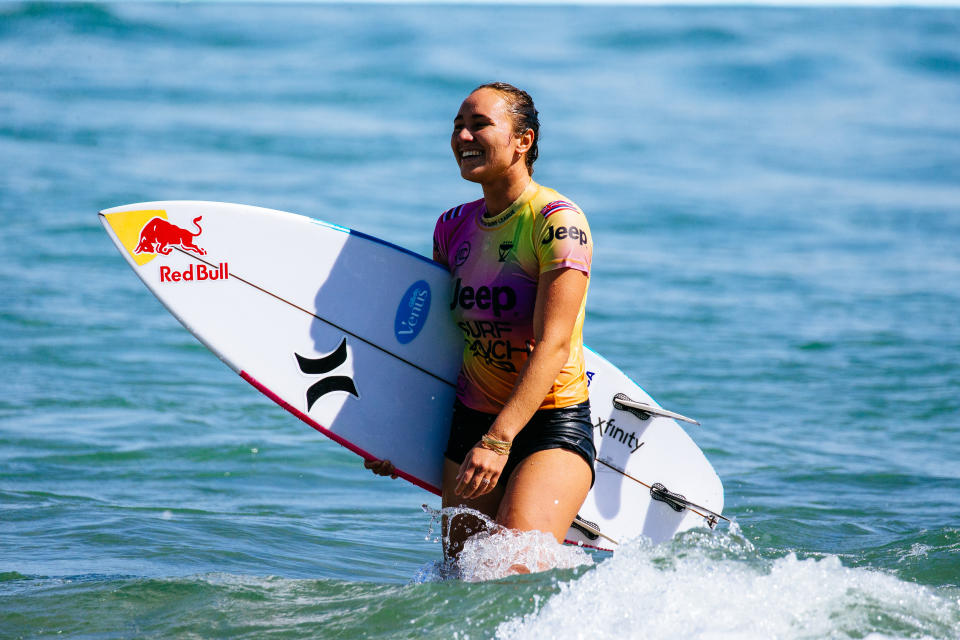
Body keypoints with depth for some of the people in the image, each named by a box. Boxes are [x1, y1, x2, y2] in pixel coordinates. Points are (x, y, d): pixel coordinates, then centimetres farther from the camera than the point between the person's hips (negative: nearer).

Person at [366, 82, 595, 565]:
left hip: (552, 422, -7)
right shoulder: (454, 227, 8)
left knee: (516, 571, -24)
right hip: (471, 421, 7)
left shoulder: (558, 222, -13)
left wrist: (498, 440, -28)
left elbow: (552, 345, -20)